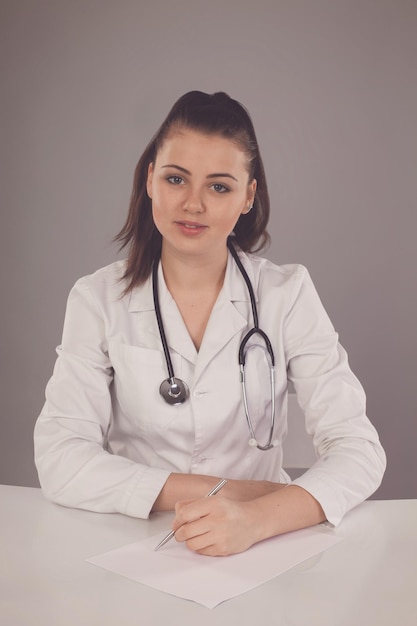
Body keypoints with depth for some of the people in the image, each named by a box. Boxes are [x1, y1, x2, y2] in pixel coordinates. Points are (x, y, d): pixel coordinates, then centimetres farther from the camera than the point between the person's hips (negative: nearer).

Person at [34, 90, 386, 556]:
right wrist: (216, 488, -17)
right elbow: (59, 460, -11)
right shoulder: (97, 299, -4)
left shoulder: (288, 294, -4)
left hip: (257, 551, 0)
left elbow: (358, 450, -10)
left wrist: (258, 517, -28)